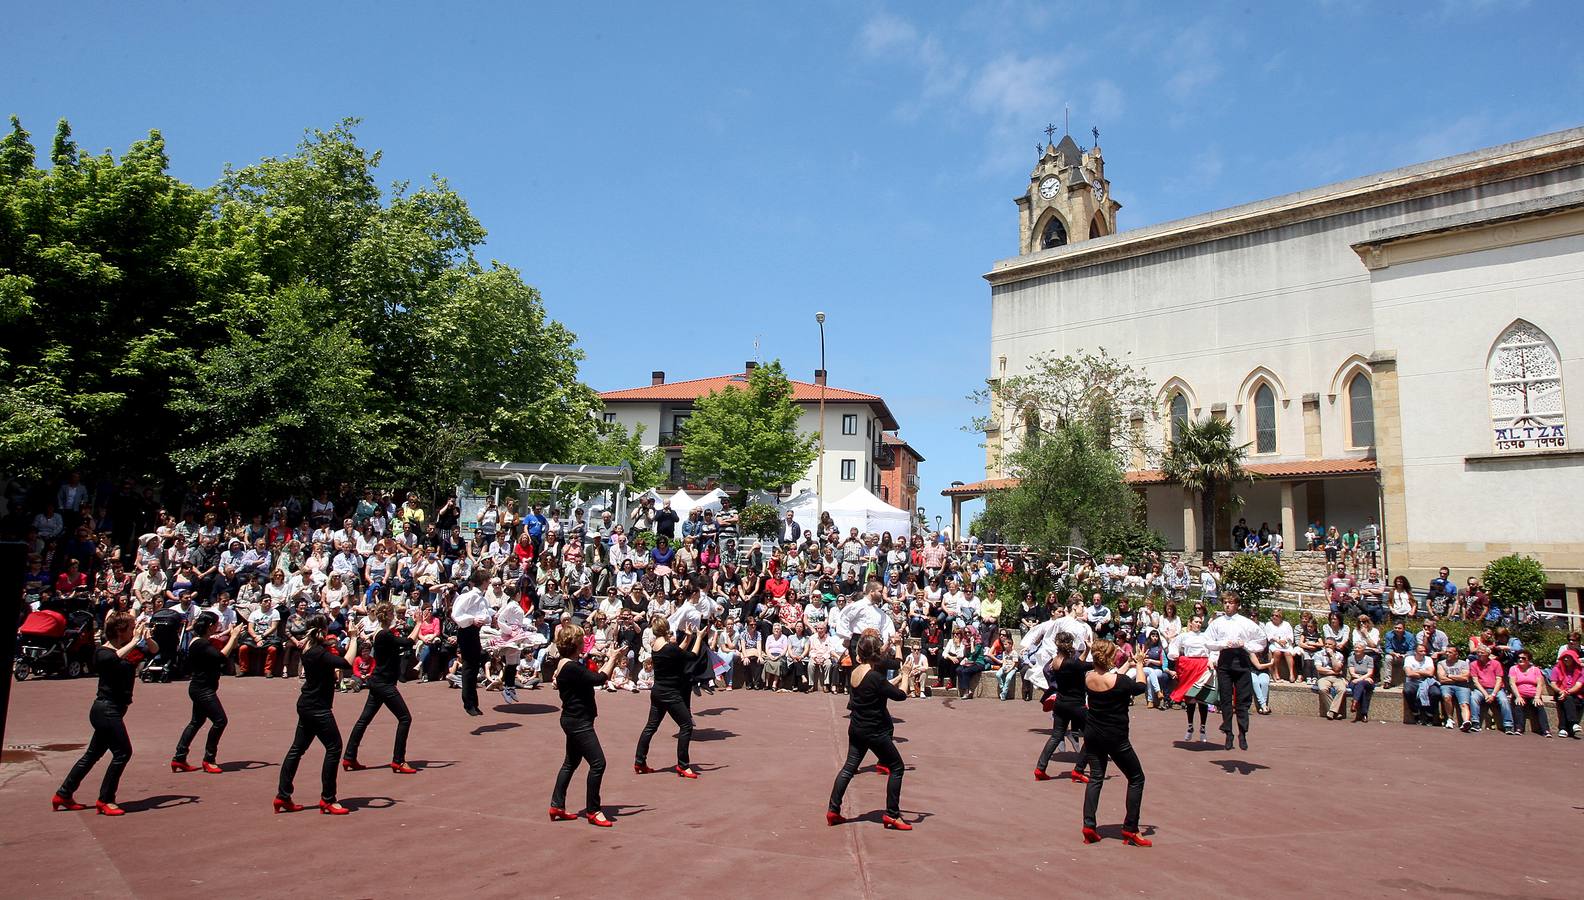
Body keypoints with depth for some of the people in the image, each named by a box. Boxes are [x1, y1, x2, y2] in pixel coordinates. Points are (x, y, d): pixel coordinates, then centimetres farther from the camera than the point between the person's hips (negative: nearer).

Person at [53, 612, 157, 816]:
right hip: (106, 709, -9)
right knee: (122, 752, -8)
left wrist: (146, 637, -9)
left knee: (93, 754, 16)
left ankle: (63, 795, 28)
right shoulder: (103, 652, -15)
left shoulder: (129, 648, 8)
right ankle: (105, 801, 2)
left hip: (112, 711, 9)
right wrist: (135, 641, -30)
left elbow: (154, 650, 10)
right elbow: (116, 658, -38)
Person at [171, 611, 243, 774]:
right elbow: (221, 656, -32)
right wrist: (233, 636, -25)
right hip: (203, 689, -11)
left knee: (197, 721, 18)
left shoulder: (201, 641, 10)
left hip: (201, 689, 11)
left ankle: (179, 759, 24)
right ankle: (208, 760, 3)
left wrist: (230, 635, 4)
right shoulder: (200, 643, -22)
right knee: (219, 720, -6)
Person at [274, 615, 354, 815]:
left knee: (297, 749, 15)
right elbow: (347, 664, -32)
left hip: (307, 706, 10)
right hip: (317, 708, -10)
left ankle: (283, 796, 21)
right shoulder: (319, 653, -22)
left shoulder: (310, 650, 7)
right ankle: (327, 800, 0)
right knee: (334, 748, -4)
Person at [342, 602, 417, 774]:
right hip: (384, 684, -10)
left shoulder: (381, 633, 8)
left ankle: (349, 759, 20)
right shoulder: (385, 635, -21)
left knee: (364, 720, 14)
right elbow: (408, 643, -28)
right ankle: (398, 761, -3)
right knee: (405, 718, -5)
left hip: (377, 683, 10)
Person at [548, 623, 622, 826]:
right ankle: (593, 811, 0)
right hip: (578, 722, -11)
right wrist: (612, 660, -13)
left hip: (574, 721, 11)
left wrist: (607, 662, 2)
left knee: (571, 763, 19)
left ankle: (557, 806, 26)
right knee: (598, 763, -8)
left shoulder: (568, 665, 10)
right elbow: (598, 679, -27)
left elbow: (592, 678, 13)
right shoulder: (571, 667, -23)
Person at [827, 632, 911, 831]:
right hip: (874, 732, -8)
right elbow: (900, 695, -18)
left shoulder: (855, 671, 1)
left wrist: (889, 643, 20)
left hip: (856, 729, 8)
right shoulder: (875, 677, -24)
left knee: (849, 767, 15)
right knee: (897, 767, 7)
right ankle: (892, 815, 8)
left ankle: (833, 811, 13)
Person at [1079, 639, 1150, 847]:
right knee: (1136, 779, 12)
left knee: (1096, 777, 16)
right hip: (1115, 738, -5)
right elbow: (1140, 688, 0)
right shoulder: (1121, 681, -22)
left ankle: (1089, 825, 5)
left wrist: (1128, 665, 22)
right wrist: (1139, 665, 13)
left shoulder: (1088, 678, -6)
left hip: (1092, 735, 5)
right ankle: (1130, 829, 12)